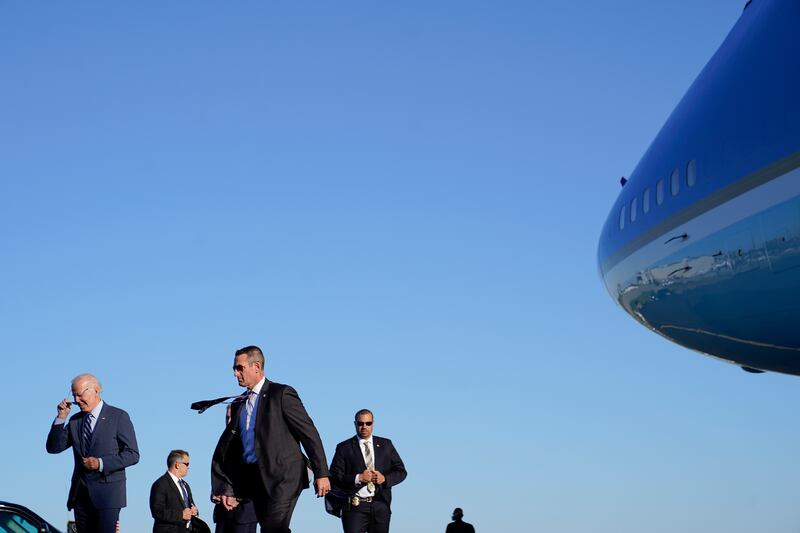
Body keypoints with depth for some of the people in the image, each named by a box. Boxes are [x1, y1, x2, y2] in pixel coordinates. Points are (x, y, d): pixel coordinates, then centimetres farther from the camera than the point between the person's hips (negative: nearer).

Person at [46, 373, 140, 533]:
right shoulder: (75, 420, 14)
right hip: (80, 494, 5)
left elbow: (132, 454, -5)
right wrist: (61, 418, -2)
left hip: (107, 494, -5)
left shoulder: (118, 417, -1)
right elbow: (53, 448, 9)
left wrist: (101, 463, -15)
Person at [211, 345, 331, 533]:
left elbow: (309, 433, -6)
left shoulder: (282, 394, -4)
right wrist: (227, 489, 13)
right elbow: (227, 448, 19)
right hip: (254, 480, 7)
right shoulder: (238, 405, 16)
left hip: (284, 475, -7)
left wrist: (321, 473, -10)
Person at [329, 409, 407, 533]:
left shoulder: (385, 445, 13)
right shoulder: (344, 448, 5)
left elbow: (401, 471, 12)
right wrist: (358, 478, -16)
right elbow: (335, 477, -3)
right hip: (355, 506, -3)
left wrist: (385, 478, -8)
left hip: (380, 505, 3)